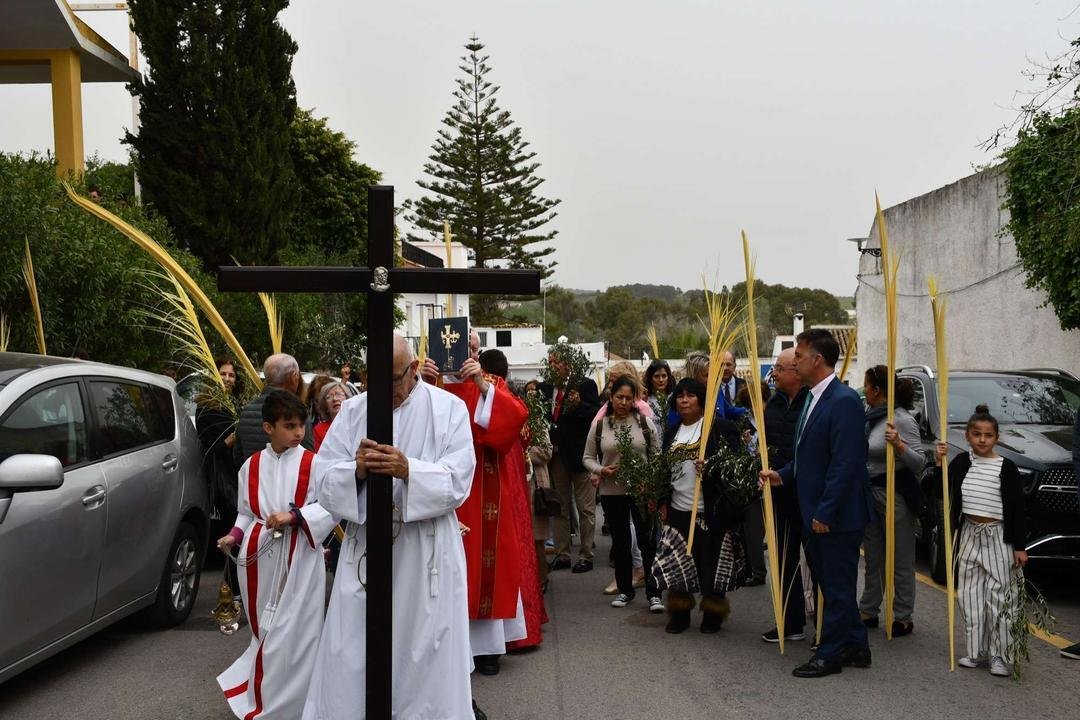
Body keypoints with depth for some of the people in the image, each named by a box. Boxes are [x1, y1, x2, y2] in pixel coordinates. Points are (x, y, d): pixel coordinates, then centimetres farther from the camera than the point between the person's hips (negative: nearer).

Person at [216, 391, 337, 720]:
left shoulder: (311, 464, -7)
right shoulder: (252, 466, 5)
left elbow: (332, 506, -11)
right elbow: (246, 512, 15)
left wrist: (294, 516, -20)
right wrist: (235, 535, -1)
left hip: (299, 558, -4)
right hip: (261, 555, 4)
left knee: (292, 632, -3)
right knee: (266, 630, 16)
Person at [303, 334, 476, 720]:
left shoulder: (448, 408, -1)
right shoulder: (352, 410, 6)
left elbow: (458, 479, -10)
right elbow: (322, 476, 0)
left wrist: (409, 469, -26)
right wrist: (356, 469, -21)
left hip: (427, 556, -2)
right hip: (363, 551, 2)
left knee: (424, 656, 5)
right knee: (351, 658, 6)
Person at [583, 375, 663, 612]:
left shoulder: (645, 423, 0)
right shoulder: (599, 425, 1)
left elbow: (658, 455, 5)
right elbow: (588, 457, 7)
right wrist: (601, 470, -12)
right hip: (612, 492, 1)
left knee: (647, 540, -1)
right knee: (620, 541, 12)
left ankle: (653, 593, 6)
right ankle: (625, 589, 25)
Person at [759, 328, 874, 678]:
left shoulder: (844, 401, -18)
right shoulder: (813, 398, 12)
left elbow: (845, 463, -22)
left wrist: (825, 512, -22)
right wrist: (783, 475, 7)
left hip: (837, 516, -10)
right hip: (816, 512, 10)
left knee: (837, 586, 3)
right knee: (831, 583, 17)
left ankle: (831, 655, 14)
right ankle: (855, 647, 30)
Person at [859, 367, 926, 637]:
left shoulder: (903, 419, -14)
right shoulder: (870, 417, 9)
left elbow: (919, 463, -19)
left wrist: (898, 445, -33)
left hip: (894, 495, -8)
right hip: (870, 493, 8)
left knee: (901, 560, 1)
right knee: (872, 558, 15)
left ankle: (903, 618, 8)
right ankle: (868, 611, 24)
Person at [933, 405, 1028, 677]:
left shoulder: (1006, 468, -6)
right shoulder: (961, 462, 5)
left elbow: (1017, 509, -5)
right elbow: (942, 493, 8)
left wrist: (1020, 546, -6)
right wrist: (939, 463, -4)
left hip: (998, 538, -4)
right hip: (969, 535, 4)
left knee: (998, 597, -4)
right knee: (969, 596, 7)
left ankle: (1000, 656, 4)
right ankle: (977, 652, 16)